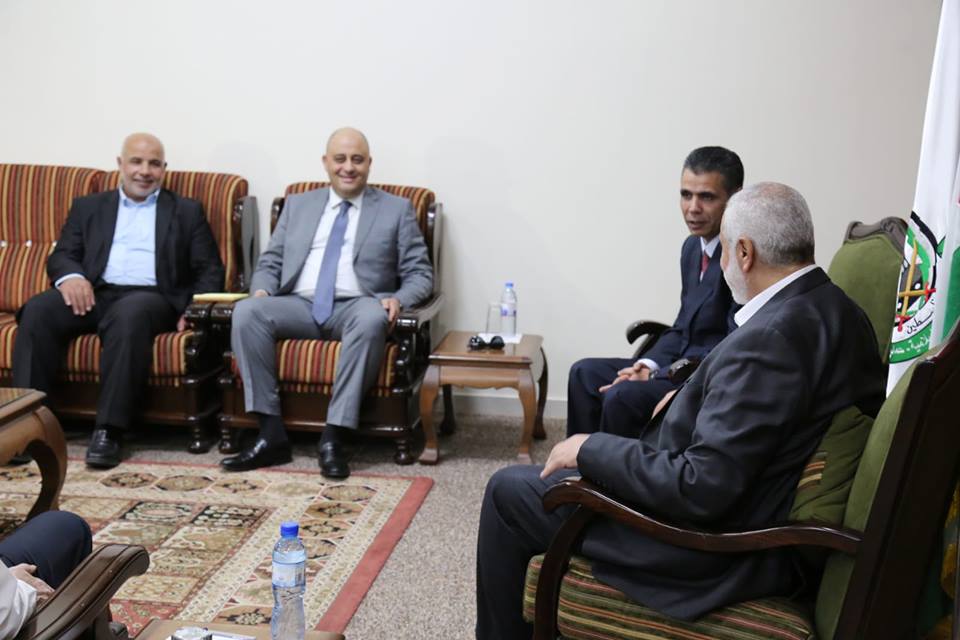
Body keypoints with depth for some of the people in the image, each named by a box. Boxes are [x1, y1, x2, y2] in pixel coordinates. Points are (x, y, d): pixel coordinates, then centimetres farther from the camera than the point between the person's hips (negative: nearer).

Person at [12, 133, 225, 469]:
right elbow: (61, 255, 14)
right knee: (37, 310, -28)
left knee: (130, 313, -38)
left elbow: (210, 270, 11)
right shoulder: (88, 207, 24)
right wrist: (70, 276, -12)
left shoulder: (187, 211, 19)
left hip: (151, 297, -2)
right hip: (93, 294, 3)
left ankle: (108, 431, -37)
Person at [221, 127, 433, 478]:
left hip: (356, 307, -3)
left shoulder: (397, 210, 11)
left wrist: (398, 299, -17)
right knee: (246, 311, -27)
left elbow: (420, 273, 5)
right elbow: (269, 262, 18)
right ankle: (272, 434, -24)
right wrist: (262, 290, -6)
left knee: (371, 318, -38)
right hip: (299, 306, 3)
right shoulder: (298, 205, 20)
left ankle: (333, 437, -33)